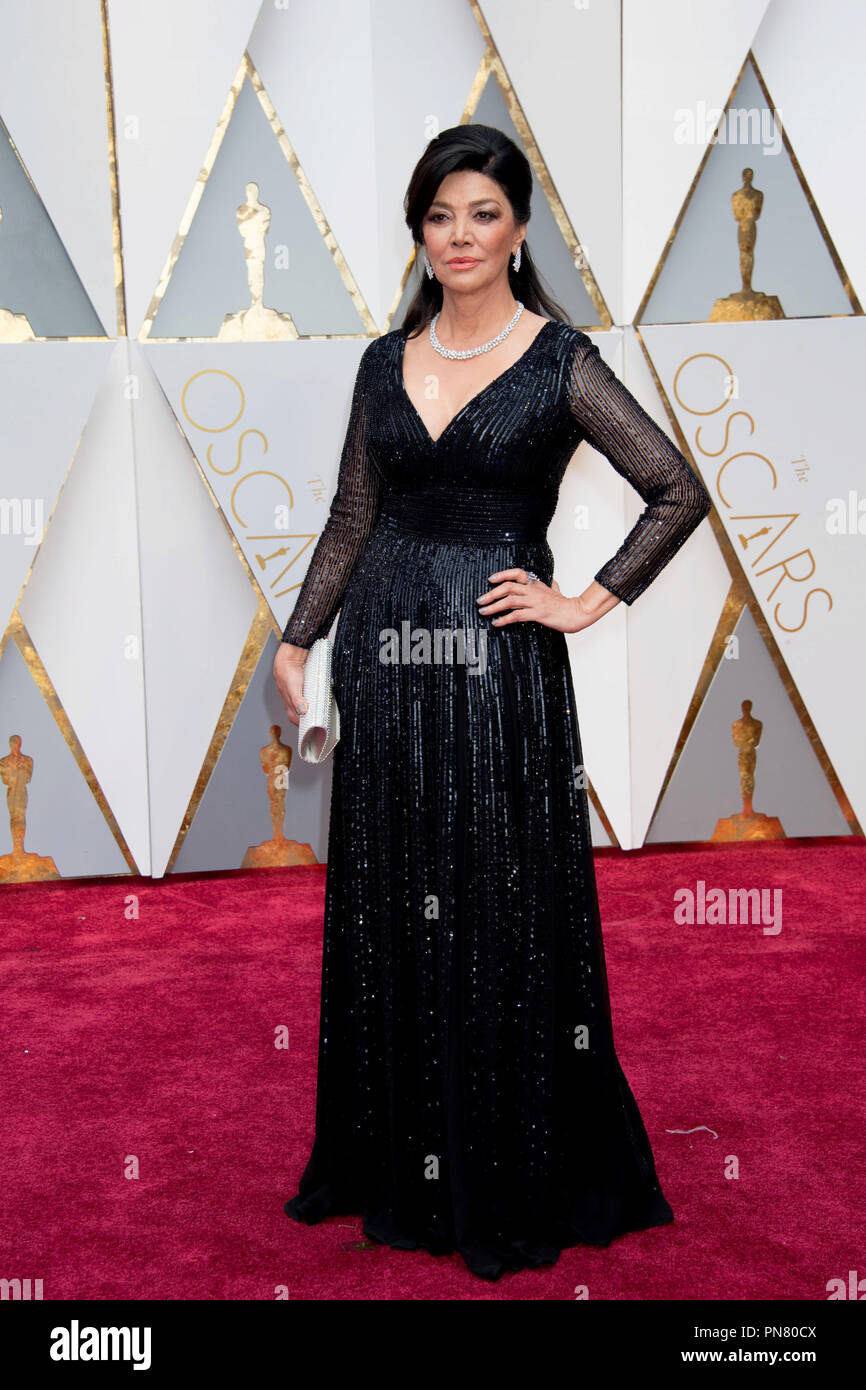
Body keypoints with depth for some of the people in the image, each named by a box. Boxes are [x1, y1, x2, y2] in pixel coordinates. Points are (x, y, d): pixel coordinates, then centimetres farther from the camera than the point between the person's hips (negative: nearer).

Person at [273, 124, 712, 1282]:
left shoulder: (559, 361, -2)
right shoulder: (387, 361, 11)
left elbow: (679, 492, -4)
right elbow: (353, 519, 13)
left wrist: (587, 602, -8)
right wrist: (296, 642, 7)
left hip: (498, 665, -4)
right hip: (387, 658, 5)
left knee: (504, 914, 3)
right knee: (390, 913, 11)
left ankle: (518, 1180, 22)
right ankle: (401, 1161, 30)